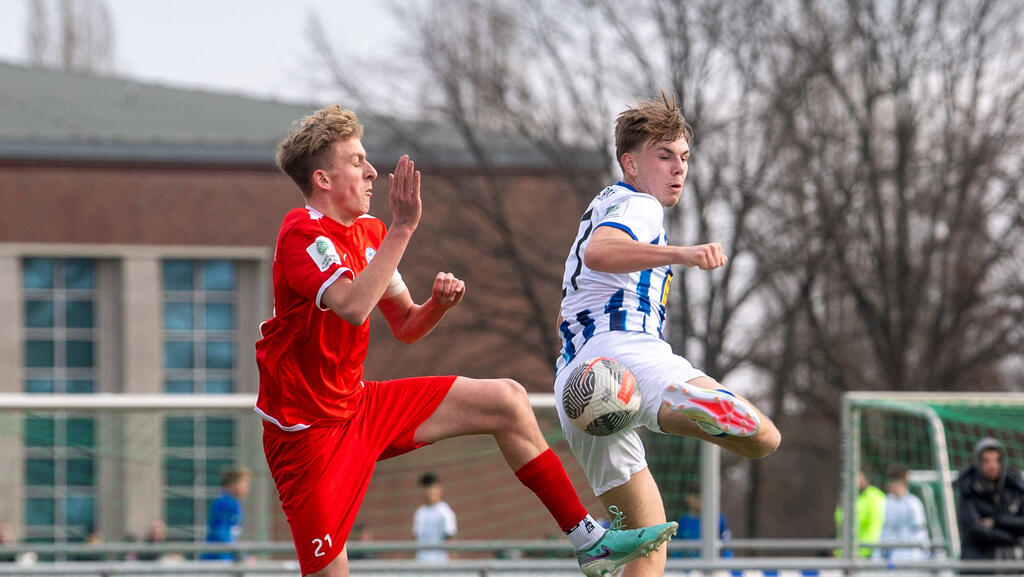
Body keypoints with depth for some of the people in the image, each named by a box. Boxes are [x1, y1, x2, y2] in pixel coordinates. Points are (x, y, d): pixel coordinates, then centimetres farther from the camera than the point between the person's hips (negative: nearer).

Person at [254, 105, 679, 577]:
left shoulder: (370, 233, 8)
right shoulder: (302, 233, -19)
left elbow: (405, 326, 16)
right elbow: (352, 306, -37)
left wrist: (438, 303, -7)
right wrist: (403, 228, -33)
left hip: (359, 406, 9)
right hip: (308, 428, -9)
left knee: (507, 401, 5)